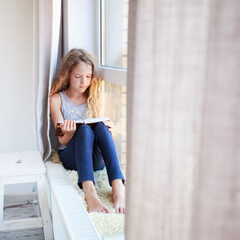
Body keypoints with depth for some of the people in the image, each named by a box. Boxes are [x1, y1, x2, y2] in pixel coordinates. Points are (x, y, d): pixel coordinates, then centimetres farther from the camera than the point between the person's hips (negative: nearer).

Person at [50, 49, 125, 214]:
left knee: (101, 127, -30)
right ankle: (89, 193, -54)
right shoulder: (57, 99, 1)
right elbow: (63, 140, -2)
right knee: (85, 130, -33)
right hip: (71, 156, -2)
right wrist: (70, 133, -26)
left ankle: (118, 189, -47)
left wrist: (108, 129, -13)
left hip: (96, 157, 2)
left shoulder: (94, 97, 10)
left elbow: (100, 129, 11)